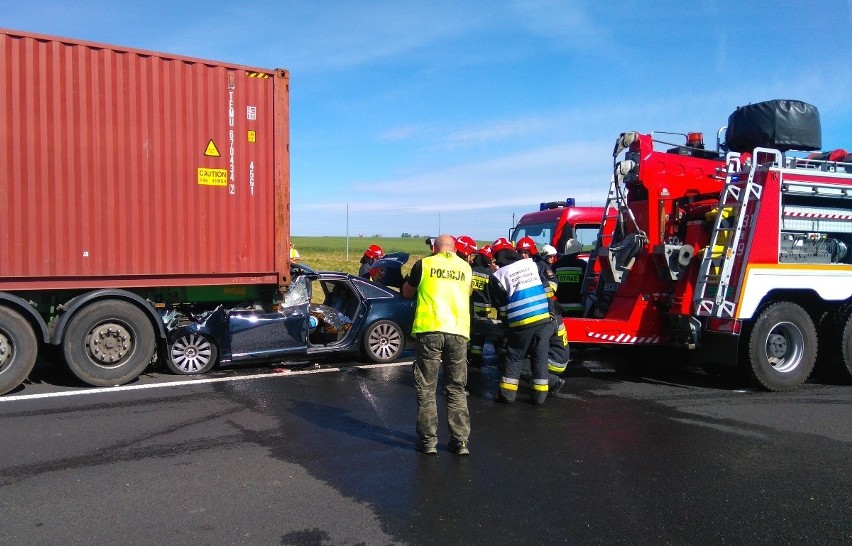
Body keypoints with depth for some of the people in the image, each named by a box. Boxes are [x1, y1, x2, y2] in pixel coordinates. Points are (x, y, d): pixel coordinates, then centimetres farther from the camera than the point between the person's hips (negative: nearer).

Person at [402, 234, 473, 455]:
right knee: (456, 390, 13)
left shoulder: (424, 264, 7)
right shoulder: (465, 267, 14)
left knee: (426, 389, 7)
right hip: (458, 332, 3)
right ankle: (460, 441, 14)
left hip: (429, 330, -2)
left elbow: (407, 292, 21)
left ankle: (428, 441, 8)